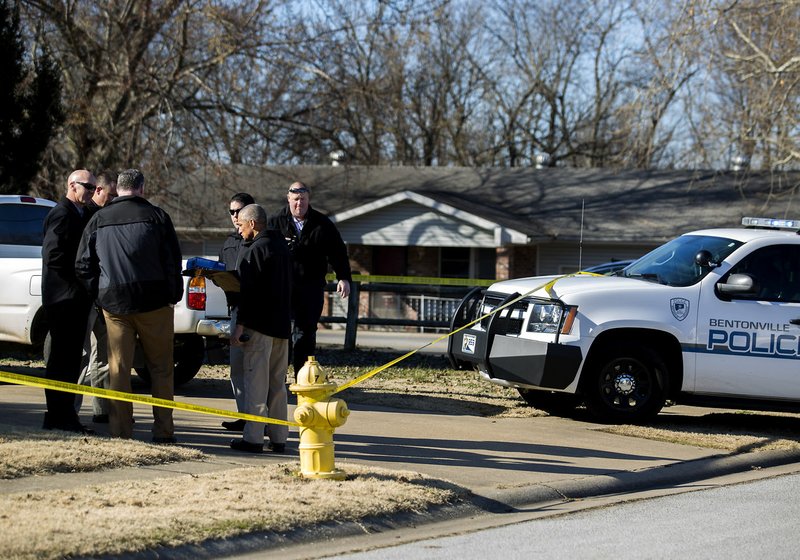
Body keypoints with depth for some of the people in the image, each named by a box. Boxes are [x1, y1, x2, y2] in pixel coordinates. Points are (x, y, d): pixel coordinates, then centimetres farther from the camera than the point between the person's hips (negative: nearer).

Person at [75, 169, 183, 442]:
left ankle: (120, 431, 4)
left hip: (113, 304, 2)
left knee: (118, 369, 7)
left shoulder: (98, 220, 6)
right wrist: (174, 295, 7)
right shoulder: (156, 216, -2)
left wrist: (99, 296, 14)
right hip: (153, 304, -2)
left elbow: (83, 265, 7)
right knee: (160, 368, 6)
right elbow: (173, 261, -3)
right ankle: (163, 430, 5)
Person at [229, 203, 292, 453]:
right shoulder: (281, 247, 15)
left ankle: (253, 437, -7)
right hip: (282, 325, 8)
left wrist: (240, 325, -17)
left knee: (256, 383, -6)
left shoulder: (255, 250, -11)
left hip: (259, 326, -8)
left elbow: (249, 290, -17)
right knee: (277, 384, 12)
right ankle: (279, 437, 14)